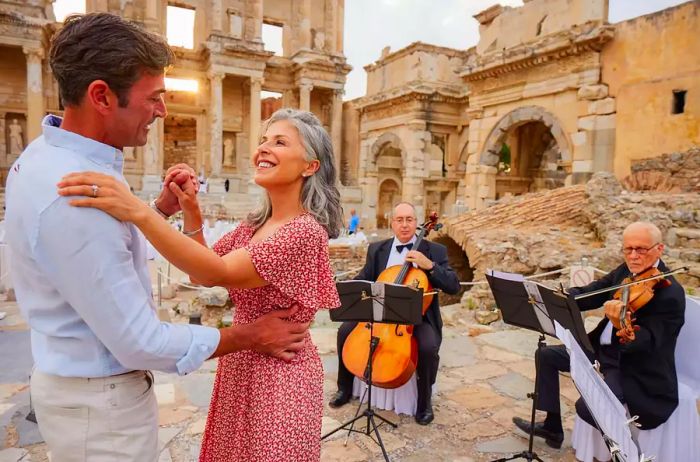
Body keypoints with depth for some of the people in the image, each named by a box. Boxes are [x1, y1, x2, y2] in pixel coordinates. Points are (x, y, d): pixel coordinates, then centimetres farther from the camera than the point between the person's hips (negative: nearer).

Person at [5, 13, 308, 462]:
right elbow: (141, 343, -28)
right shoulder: (72, 195, -32)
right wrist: (253, 335, -18)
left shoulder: (50, 154, -1)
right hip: (101, 399, -9)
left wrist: (162, 208, -2)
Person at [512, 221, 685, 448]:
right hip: (604, 350, 9)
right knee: (547, 355, 11)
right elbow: (589, 294, -1)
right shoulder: (625, 271, 1)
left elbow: (648, 343, -30)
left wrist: (620, 325, -52)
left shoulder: (670, 294, -22)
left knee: (586, 406, -28)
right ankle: (552, 427, 23)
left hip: (636, 371, -8)